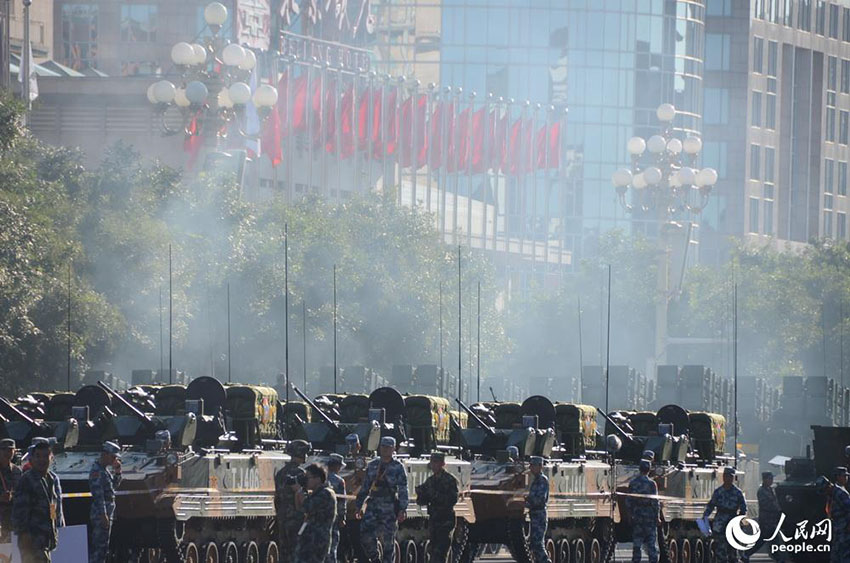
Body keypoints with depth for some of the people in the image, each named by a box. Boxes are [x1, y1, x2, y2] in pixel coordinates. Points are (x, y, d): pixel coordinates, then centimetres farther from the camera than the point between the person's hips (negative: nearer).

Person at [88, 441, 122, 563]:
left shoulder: (105, 470, 17)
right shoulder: (96, 471, -14)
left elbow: (114, 485, 29)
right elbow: (98, 494, -20)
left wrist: (117, 472, 13)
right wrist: (103, 514, -23)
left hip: (107, 514, 10)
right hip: (101, 514, -10)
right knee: (100, 545, -11)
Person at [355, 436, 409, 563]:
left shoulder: (398, 467, 0)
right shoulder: (372, 466, 13)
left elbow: (403, 490, -6)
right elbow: (365, 487, 18)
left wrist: (403, 509, -15)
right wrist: (359, 506, 14)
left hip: (390, 509, -3)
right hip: (373, 506, 3)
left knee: (388, 540, 0)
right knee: (365, 535, -9)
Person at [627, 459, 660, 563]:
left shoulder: (632, 483, 2)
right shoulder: (651, 484, -9)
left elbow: (628, 501, 6)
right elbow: (655, 502, -9)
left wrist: (630, 514, 16)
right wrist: (657, 516, -1)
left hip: (636, 517, 3)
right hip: (649, 516, -3)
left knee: (636, 544, 7)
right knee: (652, 544, 0)